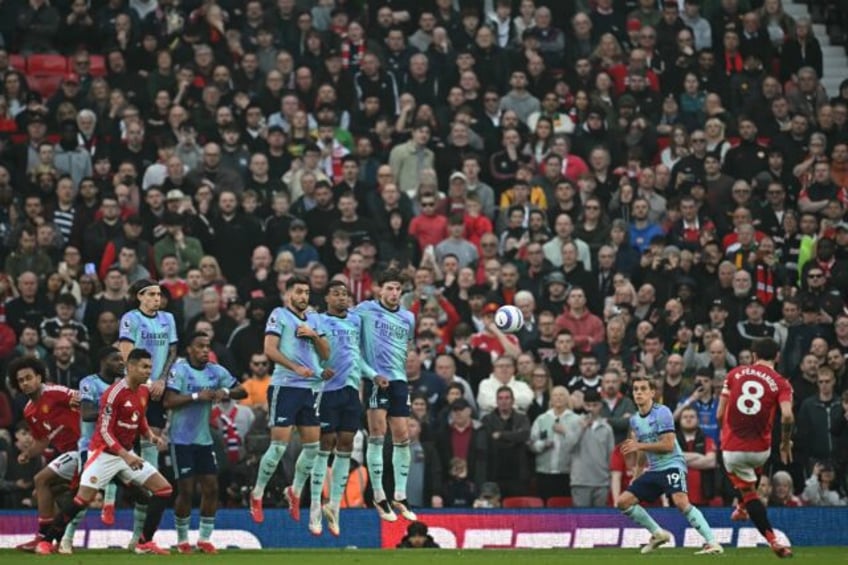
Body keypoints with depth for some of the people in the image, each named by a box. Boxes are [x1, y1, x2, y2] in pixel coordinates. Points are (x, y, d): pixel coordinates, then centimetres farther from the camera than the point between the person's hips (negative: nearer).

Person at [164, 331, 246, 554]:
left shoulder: (216, 371, 6)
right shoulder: (179, 369, -10)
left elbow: (242, 391, 8)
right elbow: (168, 401, -18)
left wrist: (225, 391, -12)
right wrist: (197, 396, -23)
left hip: (204, 439, 5)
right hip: (182, 440, -5)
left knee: (211, 488, 2)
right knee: (186, 490, -3)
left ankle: (204, 539, 13)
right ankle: (182, 540, 12)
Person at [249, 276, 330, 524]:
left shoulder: (314, 319, 16)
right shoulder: (279, 315, -2)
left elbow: (326, 354, 14)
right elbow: (270, 350, -12)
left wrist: (315, 336, -4)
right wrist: (296, 367, -22)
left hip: (312, 387, 6)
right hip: (286, 386, -6)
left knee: (313, 444, 5)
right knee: (279, 444, -9)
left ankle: (295, 491, 23)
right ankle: (257, 494, 4)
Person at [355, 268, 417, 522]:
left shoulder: (408, 318, 14)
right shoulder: (366, 310, -1)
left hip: (398, 379, 5)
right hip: (374, 377, -5)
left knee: (402, 436, 3)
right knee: (377, 434, -10)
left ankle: (399, 497, 12)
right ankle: (378, 496, -4)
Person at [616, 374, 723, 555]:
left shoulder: (662, 412, -11)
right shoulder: (634, 420, 12)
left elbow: (668, 445, -19)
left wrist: (640, 446, -18)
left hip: (672, 465, -8)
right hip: (653, 470, 8)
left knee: (681, 501, -31)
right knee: (623, 501, 5)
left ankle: (713, 543, -31)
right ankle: (658, 534, 18)